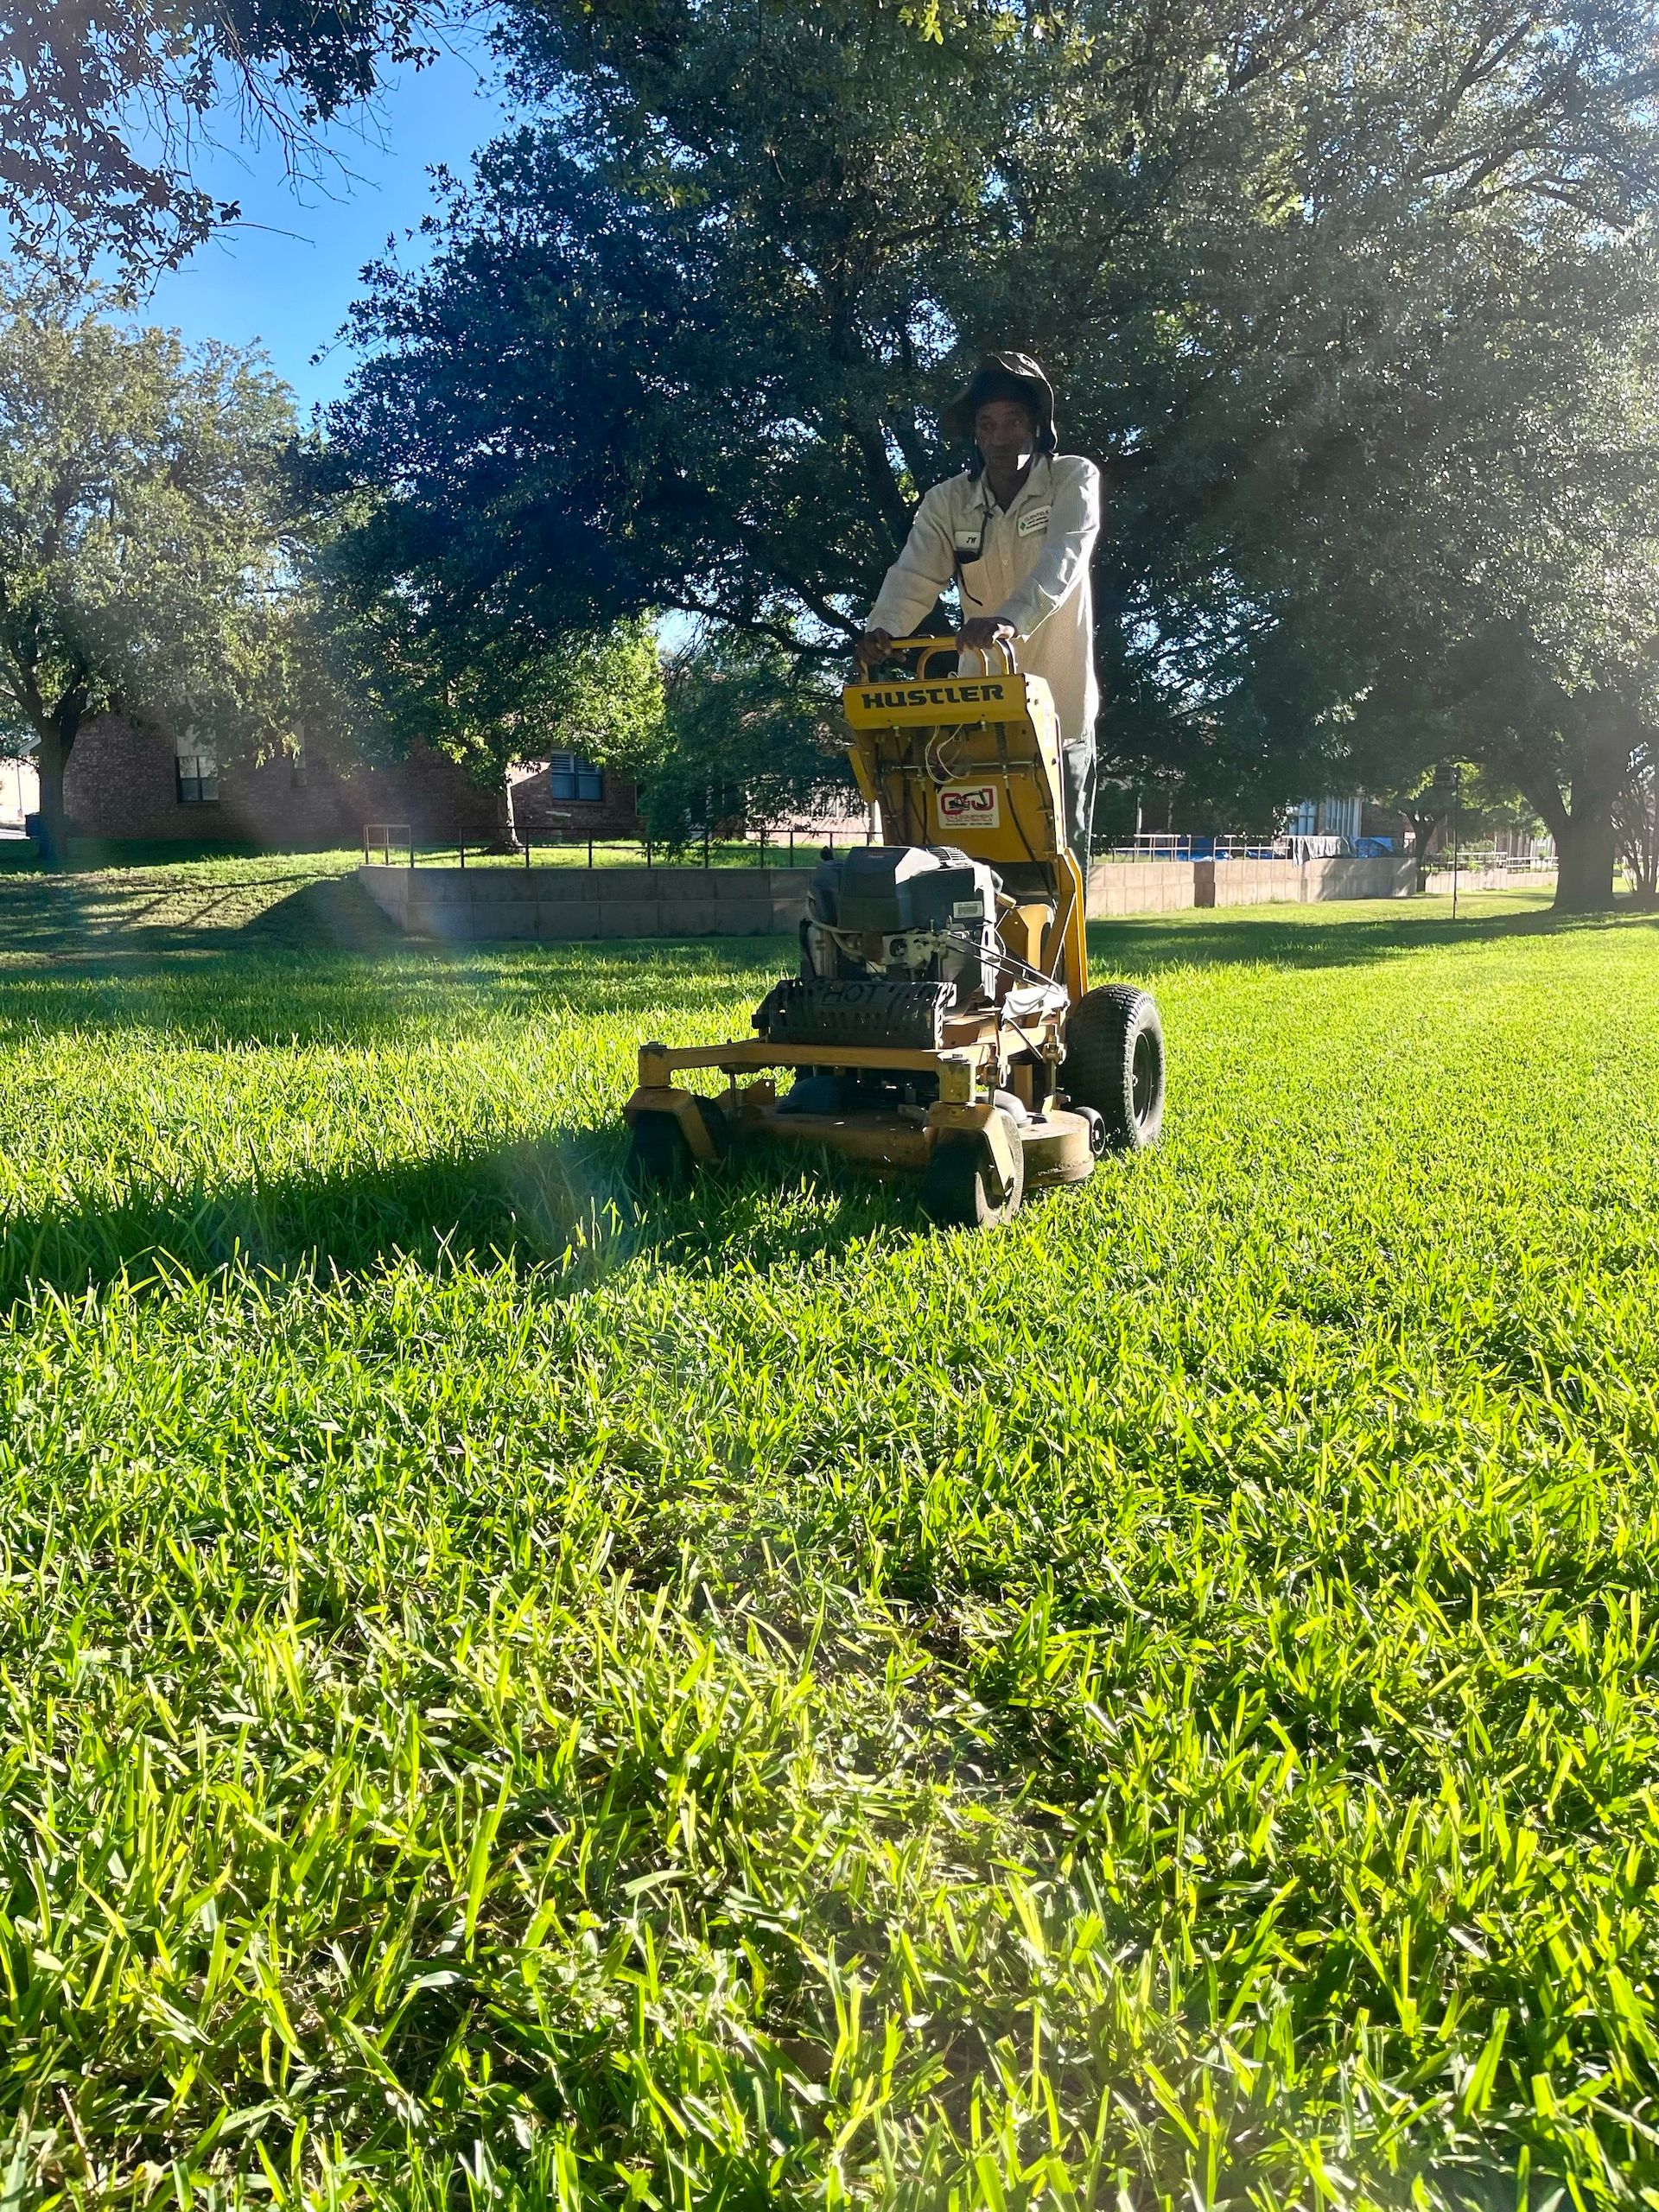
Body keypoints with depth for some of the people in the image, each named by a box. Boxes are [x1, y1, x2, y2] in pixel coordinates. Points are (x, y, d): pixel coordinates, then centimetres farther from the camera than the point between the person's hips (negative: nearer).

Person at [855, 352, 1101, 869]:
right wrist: (884, 628, -33)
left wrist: (1012, 617, -41)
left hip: (1059, 708, -2)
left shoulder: (1073, 478, -3)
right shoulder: (947, 502, 5)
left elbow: (1063, 558, -22)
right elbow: (915, 574, -10)